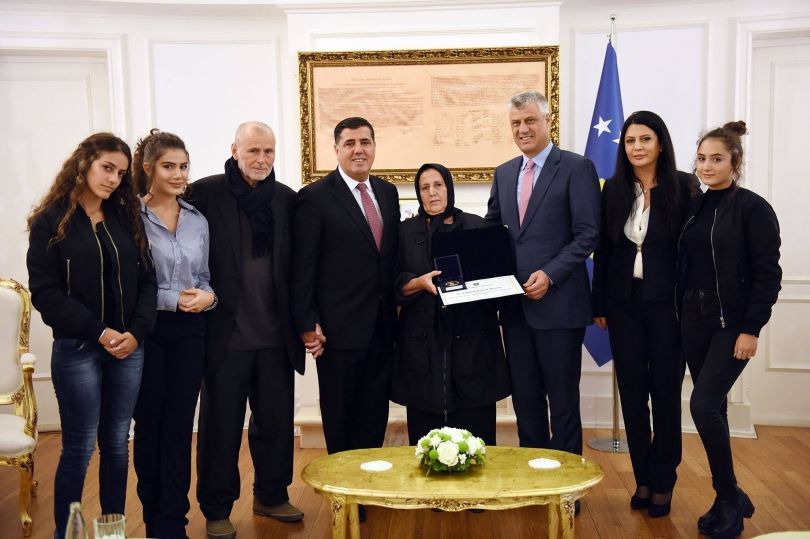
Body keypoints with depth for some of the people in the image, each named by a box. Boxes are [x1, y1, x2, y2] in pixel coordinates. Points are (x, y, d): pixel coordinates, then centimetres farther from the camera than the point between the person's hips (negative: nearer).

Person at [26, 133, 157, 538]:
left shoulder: (126, 217, 9)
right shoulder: (51, 221, -2)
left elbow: (146, 280, 6)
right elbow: (44, 292, -8)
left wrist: (137, 331, -10)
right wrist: (99, 332, -15)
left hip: (128, 348, 4)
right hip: (77, 350, -4)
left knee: (117, 445, 11)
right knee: (78, 449, 2)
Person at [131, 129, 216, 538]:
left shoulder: (198, 220, 7)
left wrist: (207, 296, -10)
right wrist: (173, 299, -16)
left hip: (189, 332, 3)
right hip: (146, 331, -3)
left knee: (180, 425, 6)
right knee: (149, 424, 9)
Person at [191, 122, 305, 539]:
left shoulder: (287, 199, 5)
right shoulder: (204, 193, -6)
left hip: (276, 334, 4)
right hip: (225, 332, -3)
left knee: (276, 421, 15)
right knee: (221, 425, 9)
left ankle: (271, 496, 34)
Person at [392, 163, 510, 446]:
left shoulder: (477, 226, 9)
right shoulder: (405, 231, 10)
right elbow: (394, 283, 4)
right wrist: (420, 282, -14)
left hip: (471, 339, 0)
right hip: (423, 340, 0)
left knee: (475, 427, 1)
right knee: (425, 429, 1)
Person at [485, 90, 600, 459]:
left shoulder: (577, 168, -5)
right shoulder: (504, 173, 14)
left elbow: (588, 235, -10)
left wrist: (549, 275, -18)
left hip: (558, 303, -6)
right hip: (515, 304, 6)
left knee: (563, 398, 5)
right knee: (524, 399, 14)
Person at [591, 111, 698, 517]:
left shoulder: (684, 186, -5)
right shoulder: (613, 190, 4)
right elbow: (603, 251, 7)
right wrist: (599, 305, 5)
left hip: (668, 301, -3)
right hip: (624, 301, 3)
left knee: (665, 390, 6)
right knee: (632, 391, 8)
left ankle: (663, 481, 21)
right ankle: (643, 478, 22)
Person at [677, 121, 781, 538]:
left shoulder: (753, 209, -7)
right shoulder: (693, 207, 9)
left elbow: (768, 274, -11)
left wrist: (751, 329, -15)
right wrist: (681, 314, 6)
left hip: (732, 324, -6)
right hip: (694, 321, 6)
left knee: (704, 405, -12)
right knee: (712, 408, 10)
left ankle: (728, 497, 7)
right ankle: (729, 499, 23)